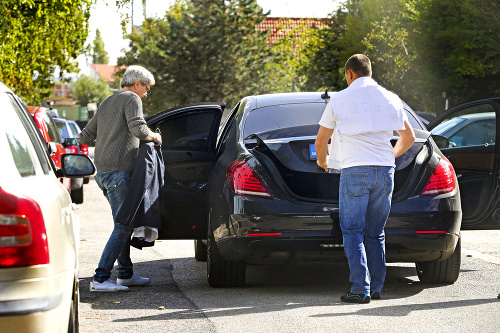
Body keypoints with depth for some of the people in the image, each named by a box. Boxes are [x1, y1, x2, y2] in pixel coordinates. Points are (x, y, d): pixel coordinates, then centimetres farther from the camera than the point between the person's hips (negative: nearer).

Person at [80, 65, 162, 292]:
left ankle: (126, 274, 23)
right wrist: (154, 136, -2)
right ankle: (100, 279, -14)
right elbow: (138, 129, -20)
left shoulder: (106, 103, 22)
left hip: (102, 171, 10)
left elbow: (85, 137, 25)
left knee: (125, 222, 18)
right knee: (123, 226, -10)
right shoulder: (131, 99, -4)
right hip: (118, 170, -10)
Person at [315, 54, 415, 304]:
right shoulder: (390, 98, 12)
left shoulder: (339, 100, 2)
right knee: (375, 232, 13)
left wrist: (322, 161, 28)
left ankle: (361, 290, -9)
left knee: (352, 231, 0)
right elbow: (408, 137, 21)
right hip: (385, 170, 4)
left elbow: (320, 142, 7)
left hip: (355, 170, -4)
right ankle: (376, 287, 13)